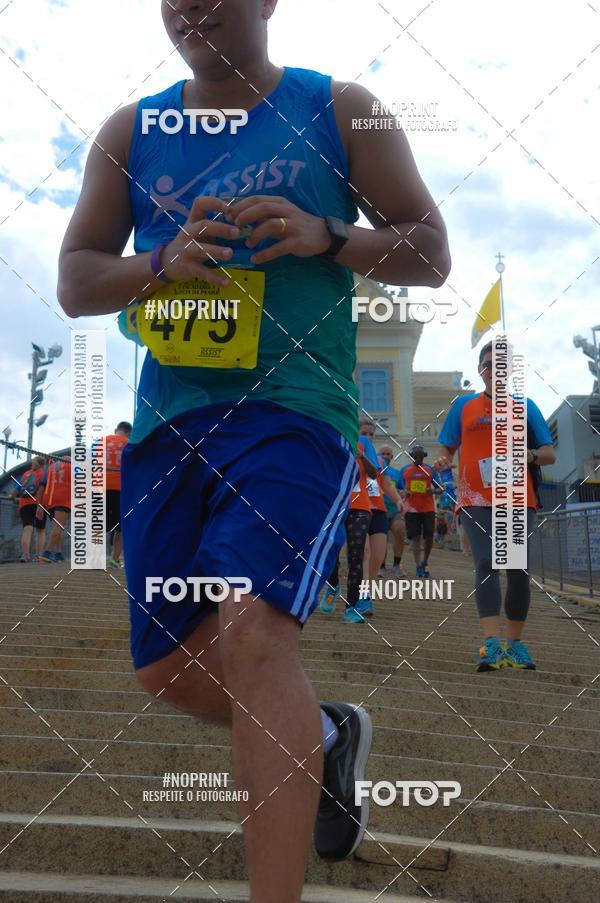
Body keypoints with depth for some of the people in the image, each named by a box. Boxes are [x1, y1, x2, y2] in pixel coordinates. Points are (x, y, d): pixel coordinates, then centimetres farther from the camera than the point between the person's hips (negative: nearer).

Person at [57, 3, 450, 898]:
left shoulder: (339, 110, 5)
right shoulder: (131, 131, 12)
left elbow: (432, 252, 3)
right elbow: (73, 282, 8)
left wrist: (327, 237, -15)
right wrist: (164, 263, -13)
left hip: (294, 412, -5)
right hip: (167, 421, 5)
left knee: (254, 635, -24)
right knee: (166, 667, 11)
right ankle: (324, 738, 37)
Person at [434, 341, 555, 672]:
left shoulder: (525, 406, 11)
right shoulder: (463, 405, 12)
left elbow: (550, 454, 9)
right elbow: (446, 448, 13)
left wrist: (531, 455, -13)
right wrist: (443, 460, -11)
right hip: (476, 499, -1)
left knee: (518, 569, 0)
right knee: (486, 564, -15)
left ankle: (515, 642, 13)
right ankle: (492, 644, -23)